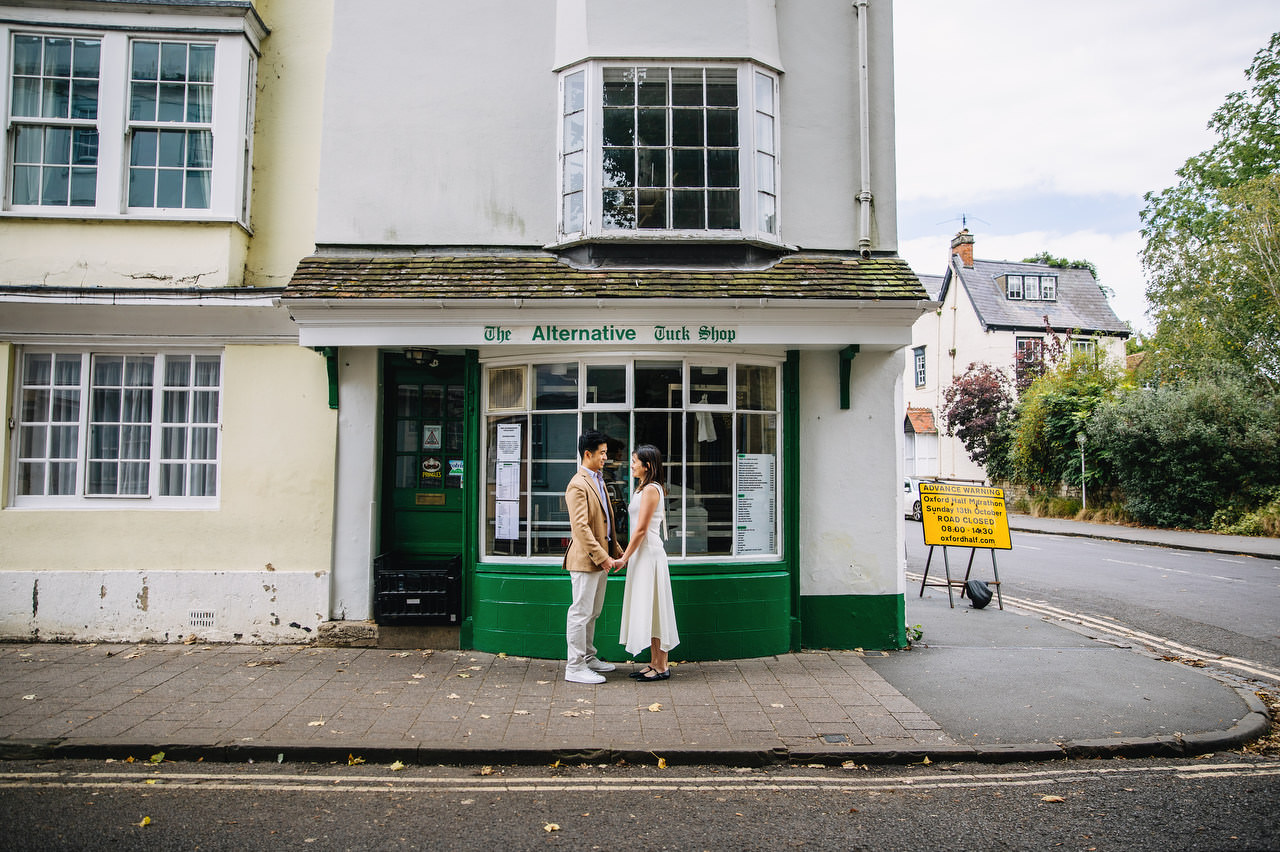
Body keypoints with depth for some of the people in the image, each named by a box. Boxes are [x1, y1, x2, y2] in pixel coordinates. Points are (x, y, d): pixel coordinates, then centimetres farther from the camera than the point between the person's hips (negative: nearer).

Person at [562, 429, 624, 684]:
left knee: (592, 613, 17)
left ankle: (588, 658, 29)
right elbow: (580, 527, -23)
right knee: (581, 613, -3)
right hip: (585, 559, -10)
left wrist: (617, 551, 16)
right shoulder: (577, 485, -16)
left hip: (600, 559, 10)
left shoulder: (598, 481, 16)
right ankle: (575, 667, 3)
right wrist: (602, 557, -24)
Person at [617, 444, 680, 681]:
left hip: (649, 554, -10)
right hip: (643, 554, 10)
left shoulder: (650, 489, -15)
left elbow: (641, 529, -18)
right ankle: (654, 663, 19)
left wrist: (624, 558, -12)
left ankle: (662, 667, 3)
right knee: (648, 609, 12)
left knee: (652, 608, -4)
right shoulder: (646, 489, 15)